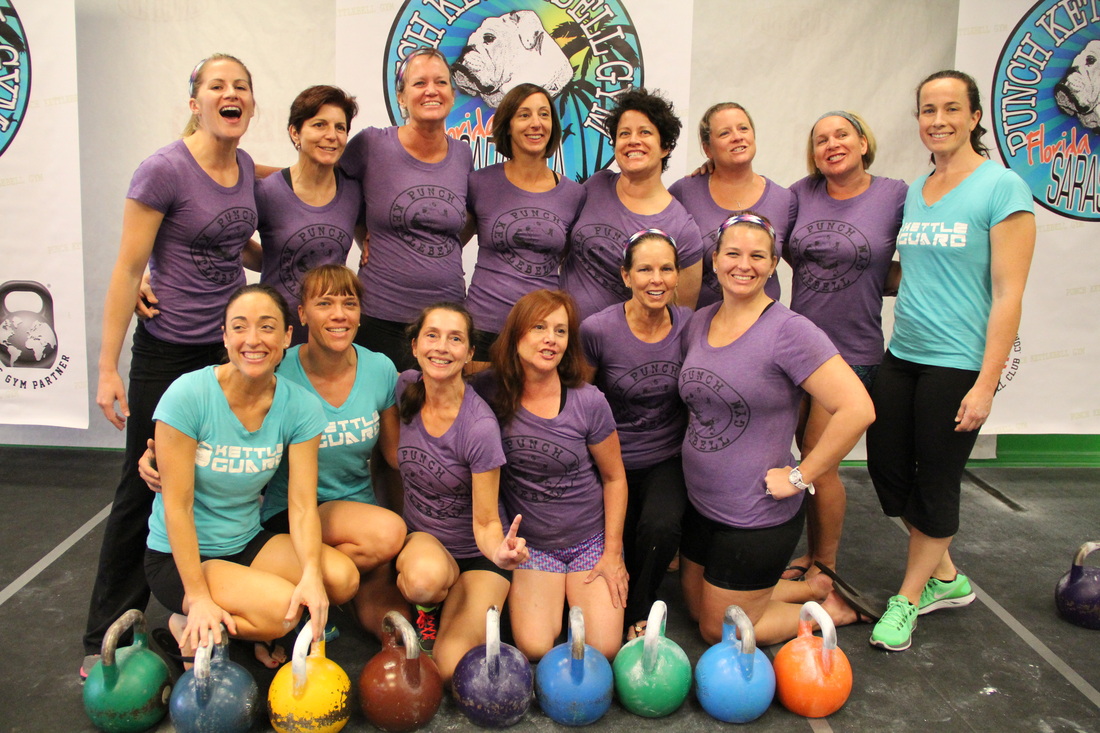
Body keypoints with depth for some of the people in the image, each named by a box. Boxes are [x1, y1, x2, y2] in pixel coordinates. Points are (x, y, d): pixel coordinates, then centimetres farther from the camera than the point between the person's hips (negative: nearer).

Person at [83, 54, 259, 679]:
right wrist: (108, 368, -14)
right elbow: (128, 270, -14)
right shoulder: (164, 170, -15)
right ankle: (106, 639, 18)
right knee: (145, 488, 3)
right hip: (170, 352, -6)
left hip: (231, 345, 6)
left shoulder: (245, 166, 6)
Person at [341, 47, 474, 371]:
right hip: (382, 316, -3)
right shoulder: (372, 144, -5)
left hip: (448, 316, 3)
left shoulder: (463, 155, 7)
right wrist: (364, 239, 1)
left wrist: (445, 253, 9)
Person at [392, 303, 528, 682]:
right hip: (420, 540, 3)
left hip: (474, 553, -2)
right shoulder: (405, 387, -10)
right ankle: (427, 609, 1)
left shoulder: (479, 426, -23)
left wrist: (499, 550, -38)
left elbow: (486, 522, -19)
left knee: (451, 668, -20)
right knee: (426, 578, -35)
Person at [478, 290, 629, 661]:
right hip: (530, 544, 1)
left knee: (603, 650, -9)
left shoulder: (588, 402, -15)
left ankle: (581, 599, 22)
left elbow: (614, 478, -4)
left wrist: (613, 552, -3)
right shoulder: (491, 390, -12)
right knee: (534, 649, -15)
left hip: (590, 541, 0)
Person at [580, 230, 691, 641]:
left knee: (661, 527, -27)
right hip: (613, 463, -1)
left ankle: (637, 612, 2)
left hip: (668, 461, 1)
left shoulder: (689, 326, -5)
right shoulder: (598, 330, -14)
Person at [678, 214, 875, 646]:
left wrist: (800, 476, -21)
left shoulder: (788, 331, -19)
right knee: (698, 609, 22)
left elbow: (857, 409, -26)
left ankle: (833, 610, 26)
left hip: (756, 518, -7)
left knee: (720, 632, 7)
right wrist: (695, 453, 7)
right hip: (700, 503, 8)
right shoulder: (699, 323, 2)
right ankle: (815, 587, 35)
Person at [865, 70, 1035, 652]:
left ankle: (907, 599, 25)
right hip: (902, 357, 7)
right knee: (887, 468, 10)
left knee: (936, 483, 6)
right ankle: (945, 577, 32)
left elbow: (1007, 293, -13)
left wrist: (986, 383, -17)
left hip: (958, 363, -6)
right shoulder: (914, 192, 10)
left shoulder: (1002, 188, -9)